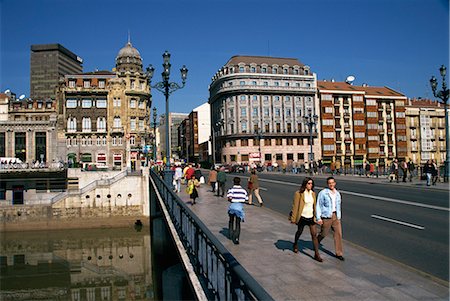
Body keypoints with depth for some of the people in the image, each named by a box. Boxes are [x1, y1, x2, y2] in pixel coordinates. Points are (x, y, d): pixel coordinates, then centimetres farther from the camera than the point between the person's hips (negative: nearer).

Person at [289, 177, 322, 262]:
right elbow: (295, 206, -11)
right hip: (302, 217, -4)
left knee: (314, 235, -3)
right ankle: (295, 244, 46)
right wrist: (293, 218, -10)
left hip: (311, 217, 4)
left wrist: (316, 217, 15)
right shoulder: (299, 193, -13)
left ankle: (316, 254, 1)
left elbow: (314, 206, 12)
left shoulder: (313, 193, 3)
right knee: (299, 232, 17)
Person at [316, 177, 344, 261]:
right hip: (326, 216, -5)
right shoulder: (323, 193, -8)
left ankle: (339, 253, 8)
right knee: (323, 233, 6)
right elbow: (318, 206, -8)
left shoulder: (337, 193, 10)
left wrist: (339, 216, 20)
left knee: (338, 233, -1)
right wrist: (318, 218, -13)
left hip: (335, 216, 5)